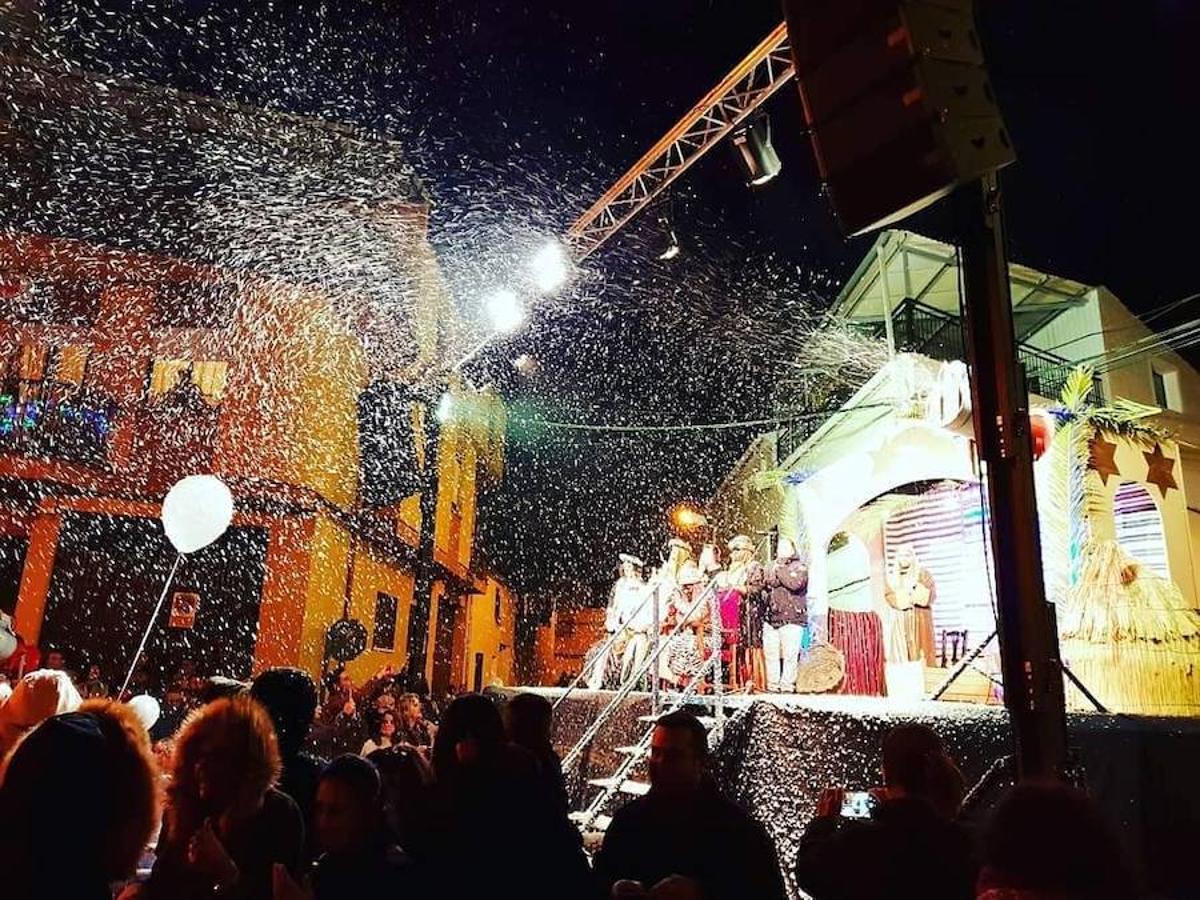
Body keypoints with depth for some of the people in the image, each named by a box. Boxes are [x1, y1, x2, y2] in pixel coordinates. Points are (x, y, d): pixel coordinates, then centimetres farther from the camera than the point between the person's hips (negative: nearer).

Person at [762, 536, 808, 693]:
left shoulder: (800, 567, 3)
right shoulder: (771, 566, 20)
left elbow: (795, 584, -15)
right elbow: (764, 584, 10)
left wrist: (780, 570, -6)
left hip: (792, 619, -4)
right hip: (771, 618, 5)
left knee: (790, 655, -8)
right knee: (770, 653, 1)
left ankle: (787, 685, -1)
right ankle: (773, 685, 9)